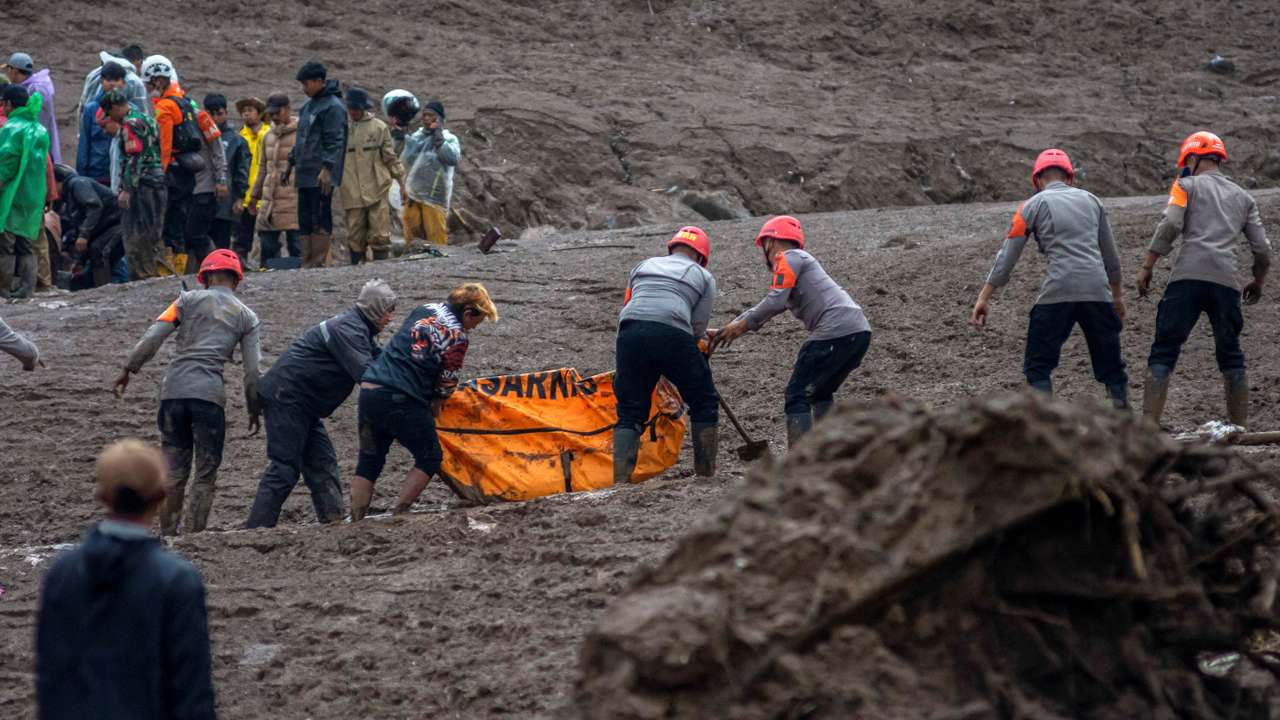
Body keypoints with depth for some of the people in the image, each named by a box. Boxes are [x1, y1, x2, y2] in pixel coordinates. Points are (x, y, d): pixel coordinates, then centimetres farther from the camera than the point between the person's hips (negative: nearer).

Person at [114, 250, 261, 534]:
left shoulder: (189, 299, 11)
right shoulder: (246, 316, 13)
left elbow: (153, 336, 0)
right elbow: (252, 369, 8)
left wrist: (128, 369, 4)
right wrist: (254, 410, 17)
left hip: (173, 390, 1)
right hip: (209, 393, -1)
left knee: (174, 469, 10)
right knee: (206, 474, 6)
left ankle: (167, 533, 12)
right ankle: (193, 535, -2)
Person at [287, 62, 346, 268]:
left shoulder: (333, 107, -10)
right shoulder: (309, 105, 20)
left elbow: (335, 142, -17)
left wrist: (327, 168, -23)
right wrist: (292, 162, 25)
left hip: (321, 176, -9)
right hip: (305, 174, 10)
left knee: (320, 220, -8)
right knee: (305, 220, 9)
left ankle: (318, 262, -7)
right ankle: (307, 262, 12)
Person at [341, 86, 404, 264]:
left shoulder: (379, 127, 4)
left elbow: (391, 157, 8)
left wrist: (401, 181, 5)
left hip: (377, 191, -2)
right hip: (352, 194, 2)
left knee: (380, 236, -5)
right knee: (355, 237, 5)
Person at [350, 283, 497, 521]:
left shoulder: (424, 310, 17)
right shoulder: (458, 336, -4)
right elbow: (446, 385, -1)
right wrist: (435, 406, 19)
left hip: (369, 391, 7)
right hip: (401, 400, -7)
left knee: (369, 461, 17)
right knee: (430, 458, 10)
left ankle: (356, 521, 11)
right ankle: (398, 515, 1)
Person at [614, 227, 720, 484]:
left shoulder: (644, 266, 32)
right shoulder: (703, 276, 22)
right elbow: (698, 326, 14)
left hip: (630, 331, 3)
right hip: (673, 335, -3)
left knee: (630, 413, 11)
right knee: (704, 404, 17)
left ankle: (620, 480, -2)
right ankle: (706, 472, 15)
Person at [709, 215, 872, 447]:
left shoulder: (788, 258, 2)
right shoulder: (803, 261, 30)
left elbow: (775, 302, -11)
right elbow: (763, 311, 30)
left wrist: (740, 325, 1)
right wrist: (726, 331, 26)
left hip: (836, 331, -9)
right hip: (860, 331, 9)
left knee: (797, 396, -5)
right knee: (820, 394, 25)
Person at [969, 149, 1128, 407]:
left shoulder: (1034, 205, 7)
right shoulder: (1091, 200, 18)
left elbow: (1007, 257, 3)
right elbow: (1110, 255, 23)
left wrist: (984, 297, 5)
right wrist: (1117, 295, 34)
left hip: (1058, 290, -3)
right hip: (1098, 290, 3)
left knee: (1038, 366, 5)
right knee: (1111, 365, 13)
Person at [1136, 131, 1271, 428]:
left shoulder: (1187, 186, 12)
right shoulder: (1242, 197, 24)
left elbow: (1170, 225, -5)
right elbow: (1262, 249, 19)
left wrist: (1146, 266, -3)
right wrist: (1258, 281, 35)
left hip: (1188, 277, -4)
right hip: (1227, 281, 4)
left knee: (1163, 353, -5)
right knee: (1231, 357, 14)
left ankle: (1149, 425, -16)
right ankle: (1241, 428, 10)